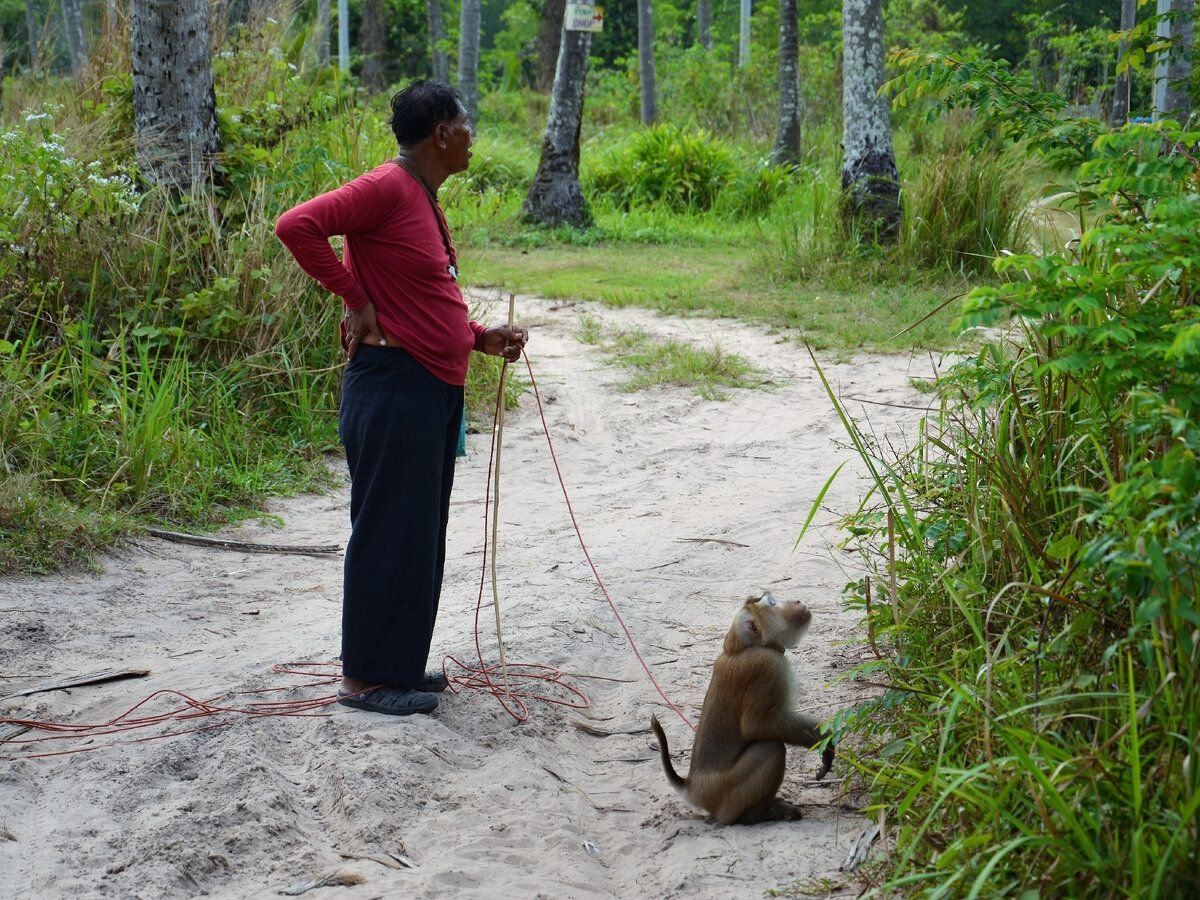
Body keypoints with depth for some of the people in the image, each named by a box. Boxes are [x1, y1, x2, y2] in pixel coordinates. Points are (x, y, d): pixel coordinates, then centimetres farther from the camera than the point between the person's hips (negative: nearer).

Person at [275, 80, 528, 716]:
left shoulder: (424, 198, 15)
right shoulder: (386, 189, -15)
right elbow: (297, 226, -26)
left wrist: (482, 339, 12)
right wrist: (354, 301, -19)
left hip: (434, 389, 10)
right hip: (394, 386, -10)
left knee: (421, 533, 16)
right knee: (390, 530, -3)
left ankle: (399, 664, 26)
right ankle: (366, 678, 6)